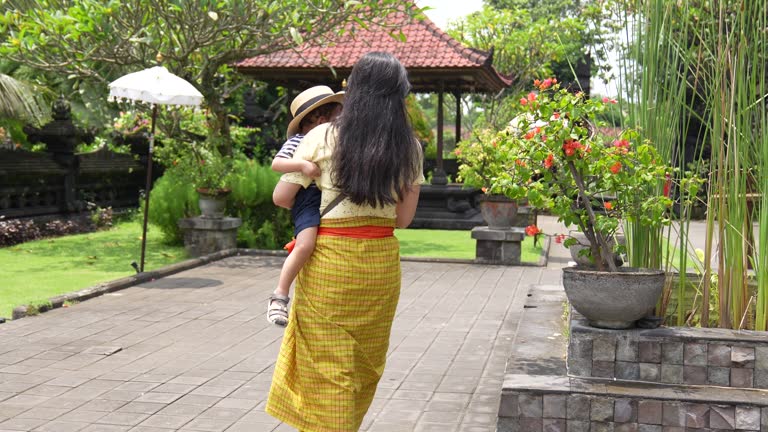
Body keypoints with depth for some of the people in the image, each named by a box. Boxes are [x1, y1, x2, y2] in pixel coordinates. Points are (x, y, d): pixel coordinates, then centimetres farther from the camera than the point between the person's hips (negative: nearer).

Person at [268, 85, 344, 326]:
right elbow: (276, 163, -13)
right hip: (308, 198, -8)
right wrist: (303, 165, -26)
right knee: (305, 245, -29)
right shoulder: (297, 142, 1)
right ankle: (280, 296, -18)